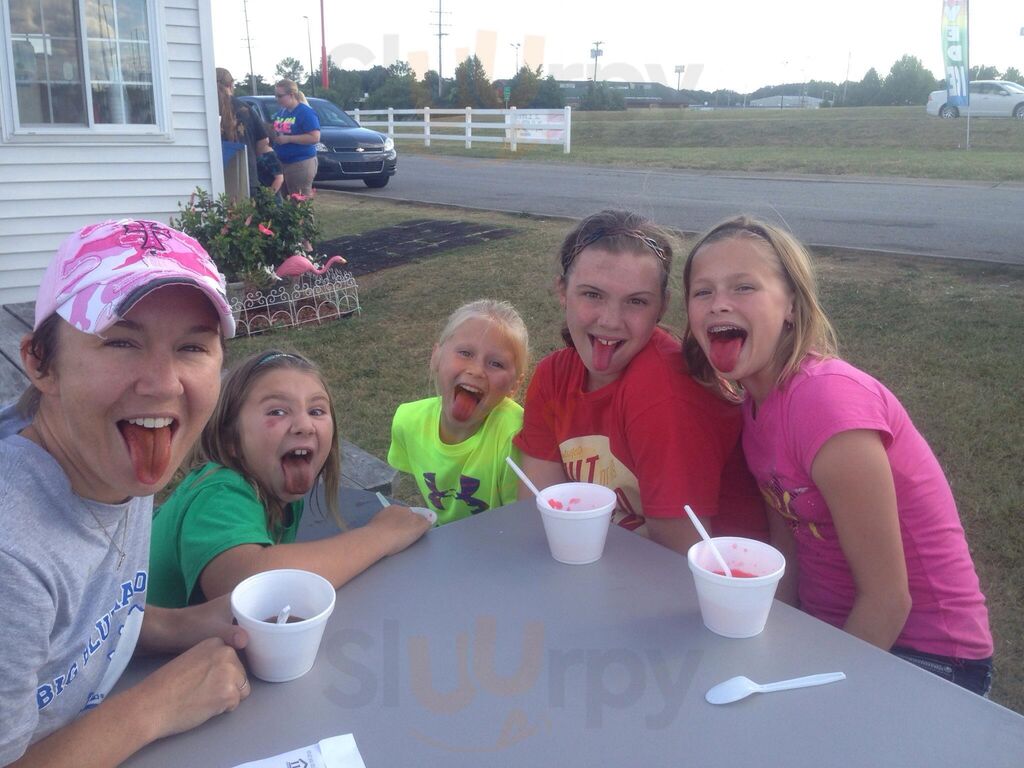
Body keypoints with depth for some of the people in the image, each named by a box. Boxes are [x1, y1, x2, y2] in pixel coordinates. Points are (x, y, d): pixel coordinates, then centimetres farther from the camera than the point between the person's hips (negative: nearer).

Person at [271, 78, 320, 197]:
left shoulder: (306, 112, -10)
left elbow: (315, 138, -19)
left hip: (301, 163, -8)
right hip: (281, 162, 8)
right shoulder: (280, 112, 15)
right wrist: (273, 135, 5)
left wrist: (288, 138, -19)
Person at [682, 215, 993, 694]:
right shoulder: (758, 399, -1)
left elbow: (888, 600, -22)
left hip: (921, 653, -7)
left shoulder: (827, 399, -27)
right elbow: (787, 549, 2)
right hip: (828, 627, 7)